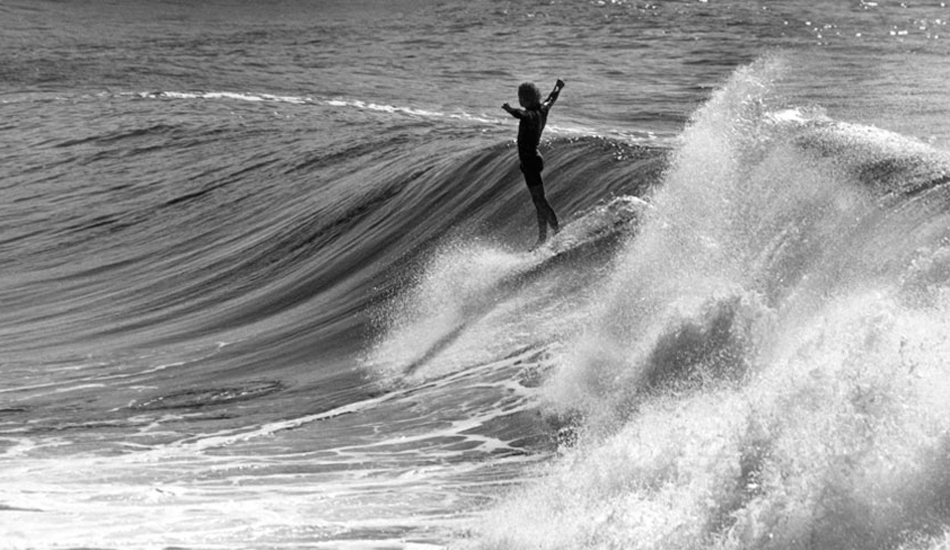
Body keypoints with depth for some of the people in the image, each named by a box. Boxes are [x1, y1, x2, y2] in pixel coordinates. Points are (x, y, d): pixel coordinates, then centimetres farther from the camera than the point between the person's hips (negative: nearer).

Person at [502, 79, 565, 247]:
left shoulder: (531, 115, -20)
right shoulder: (542, 109, 5)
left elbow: (522, 115, -44)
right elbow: (551, 99, 26)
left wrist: (511, 110, -62)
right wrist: (558, 87, 44)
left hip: (530, 160, -10)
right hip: (532, 159, 10)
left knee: (539, 200, -6)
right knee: (538, 201, 14)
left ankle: (558, 232, -4)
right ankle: (542, 238, 20)